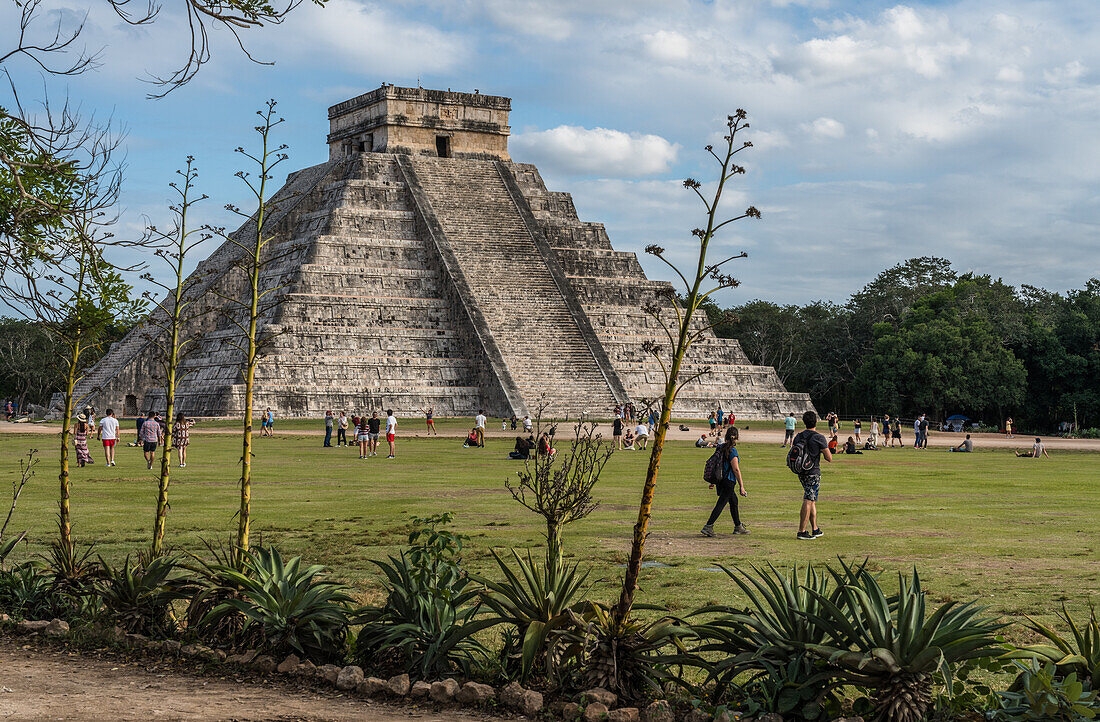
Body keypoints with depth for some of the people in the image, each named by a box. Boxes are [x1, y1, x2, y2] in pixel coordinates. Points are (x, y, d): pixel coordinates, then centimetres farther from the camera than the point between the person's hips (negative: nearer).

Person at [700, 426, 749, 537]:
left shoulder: (720, 448, 6)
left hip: (721, 481, 8)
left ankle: (738, 527, 30)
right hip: (728, 481, -8)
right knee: (721, 504, -7)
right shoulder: (732, 450, -16)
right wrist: (741, 486, -13)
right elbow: (735, 469, -17)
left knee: (734, 501, 21)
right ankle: (708, 526, -13)